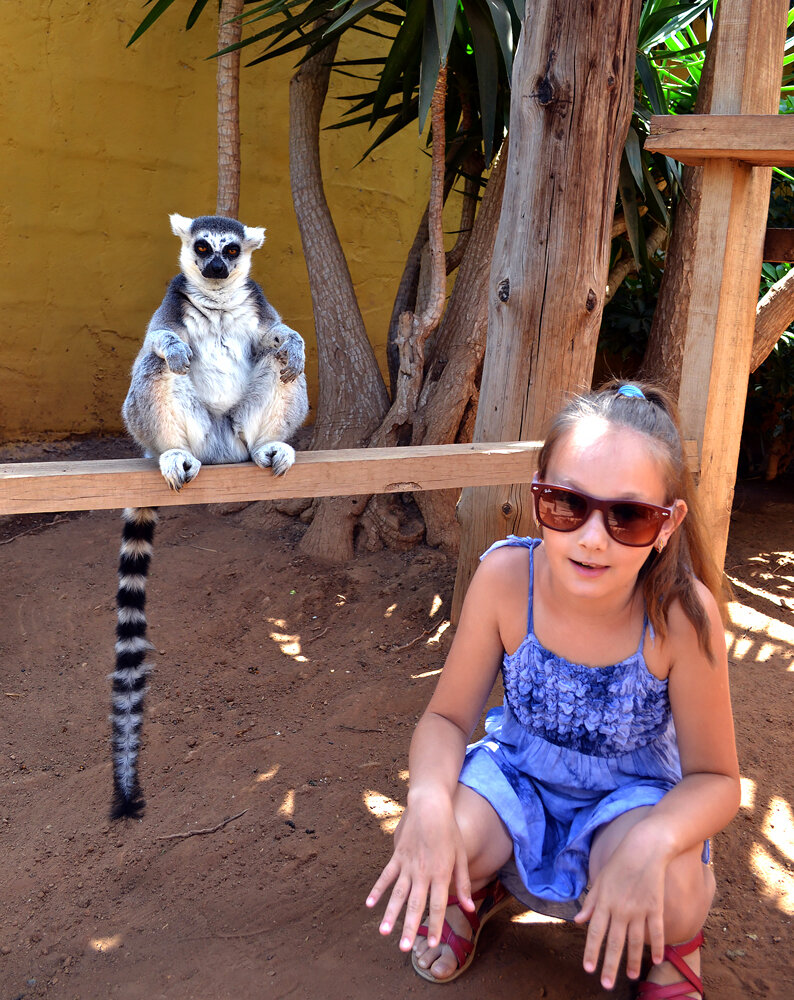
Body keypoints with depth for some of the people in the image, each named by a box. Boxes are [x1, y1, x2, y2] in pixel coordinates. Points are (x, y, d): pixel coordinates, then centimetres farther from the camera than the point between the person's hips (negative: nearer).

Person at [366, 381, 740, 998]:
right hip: (520, 774, 2)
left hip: (633, 795, -1)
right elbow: (446, 718, -15)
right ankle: (474, 889, 13)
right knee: (437, 836, -28)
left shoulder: (683, 613, -28)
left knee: (667, 893, -32)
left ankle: (672, 946, 10)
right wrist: (429, 797, -38)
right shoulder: (506, 576, -25)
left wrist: (651, 842, -40)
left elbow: (716, 778, -17)